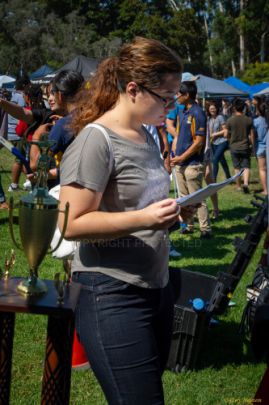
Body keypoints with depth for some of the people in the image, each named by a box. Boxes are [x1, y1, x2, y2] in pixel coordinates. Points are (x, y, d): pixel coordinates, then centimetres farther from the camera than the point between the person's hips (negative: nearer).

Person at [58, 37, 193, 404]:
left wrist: (172, 209, 7)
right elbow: (72, 224, -20)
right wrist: (144, 219, -29)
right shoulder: (96, 140, -16)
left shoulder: (146, 137, 12)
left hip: (156, 288, 9)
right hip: (113, 297, -9)